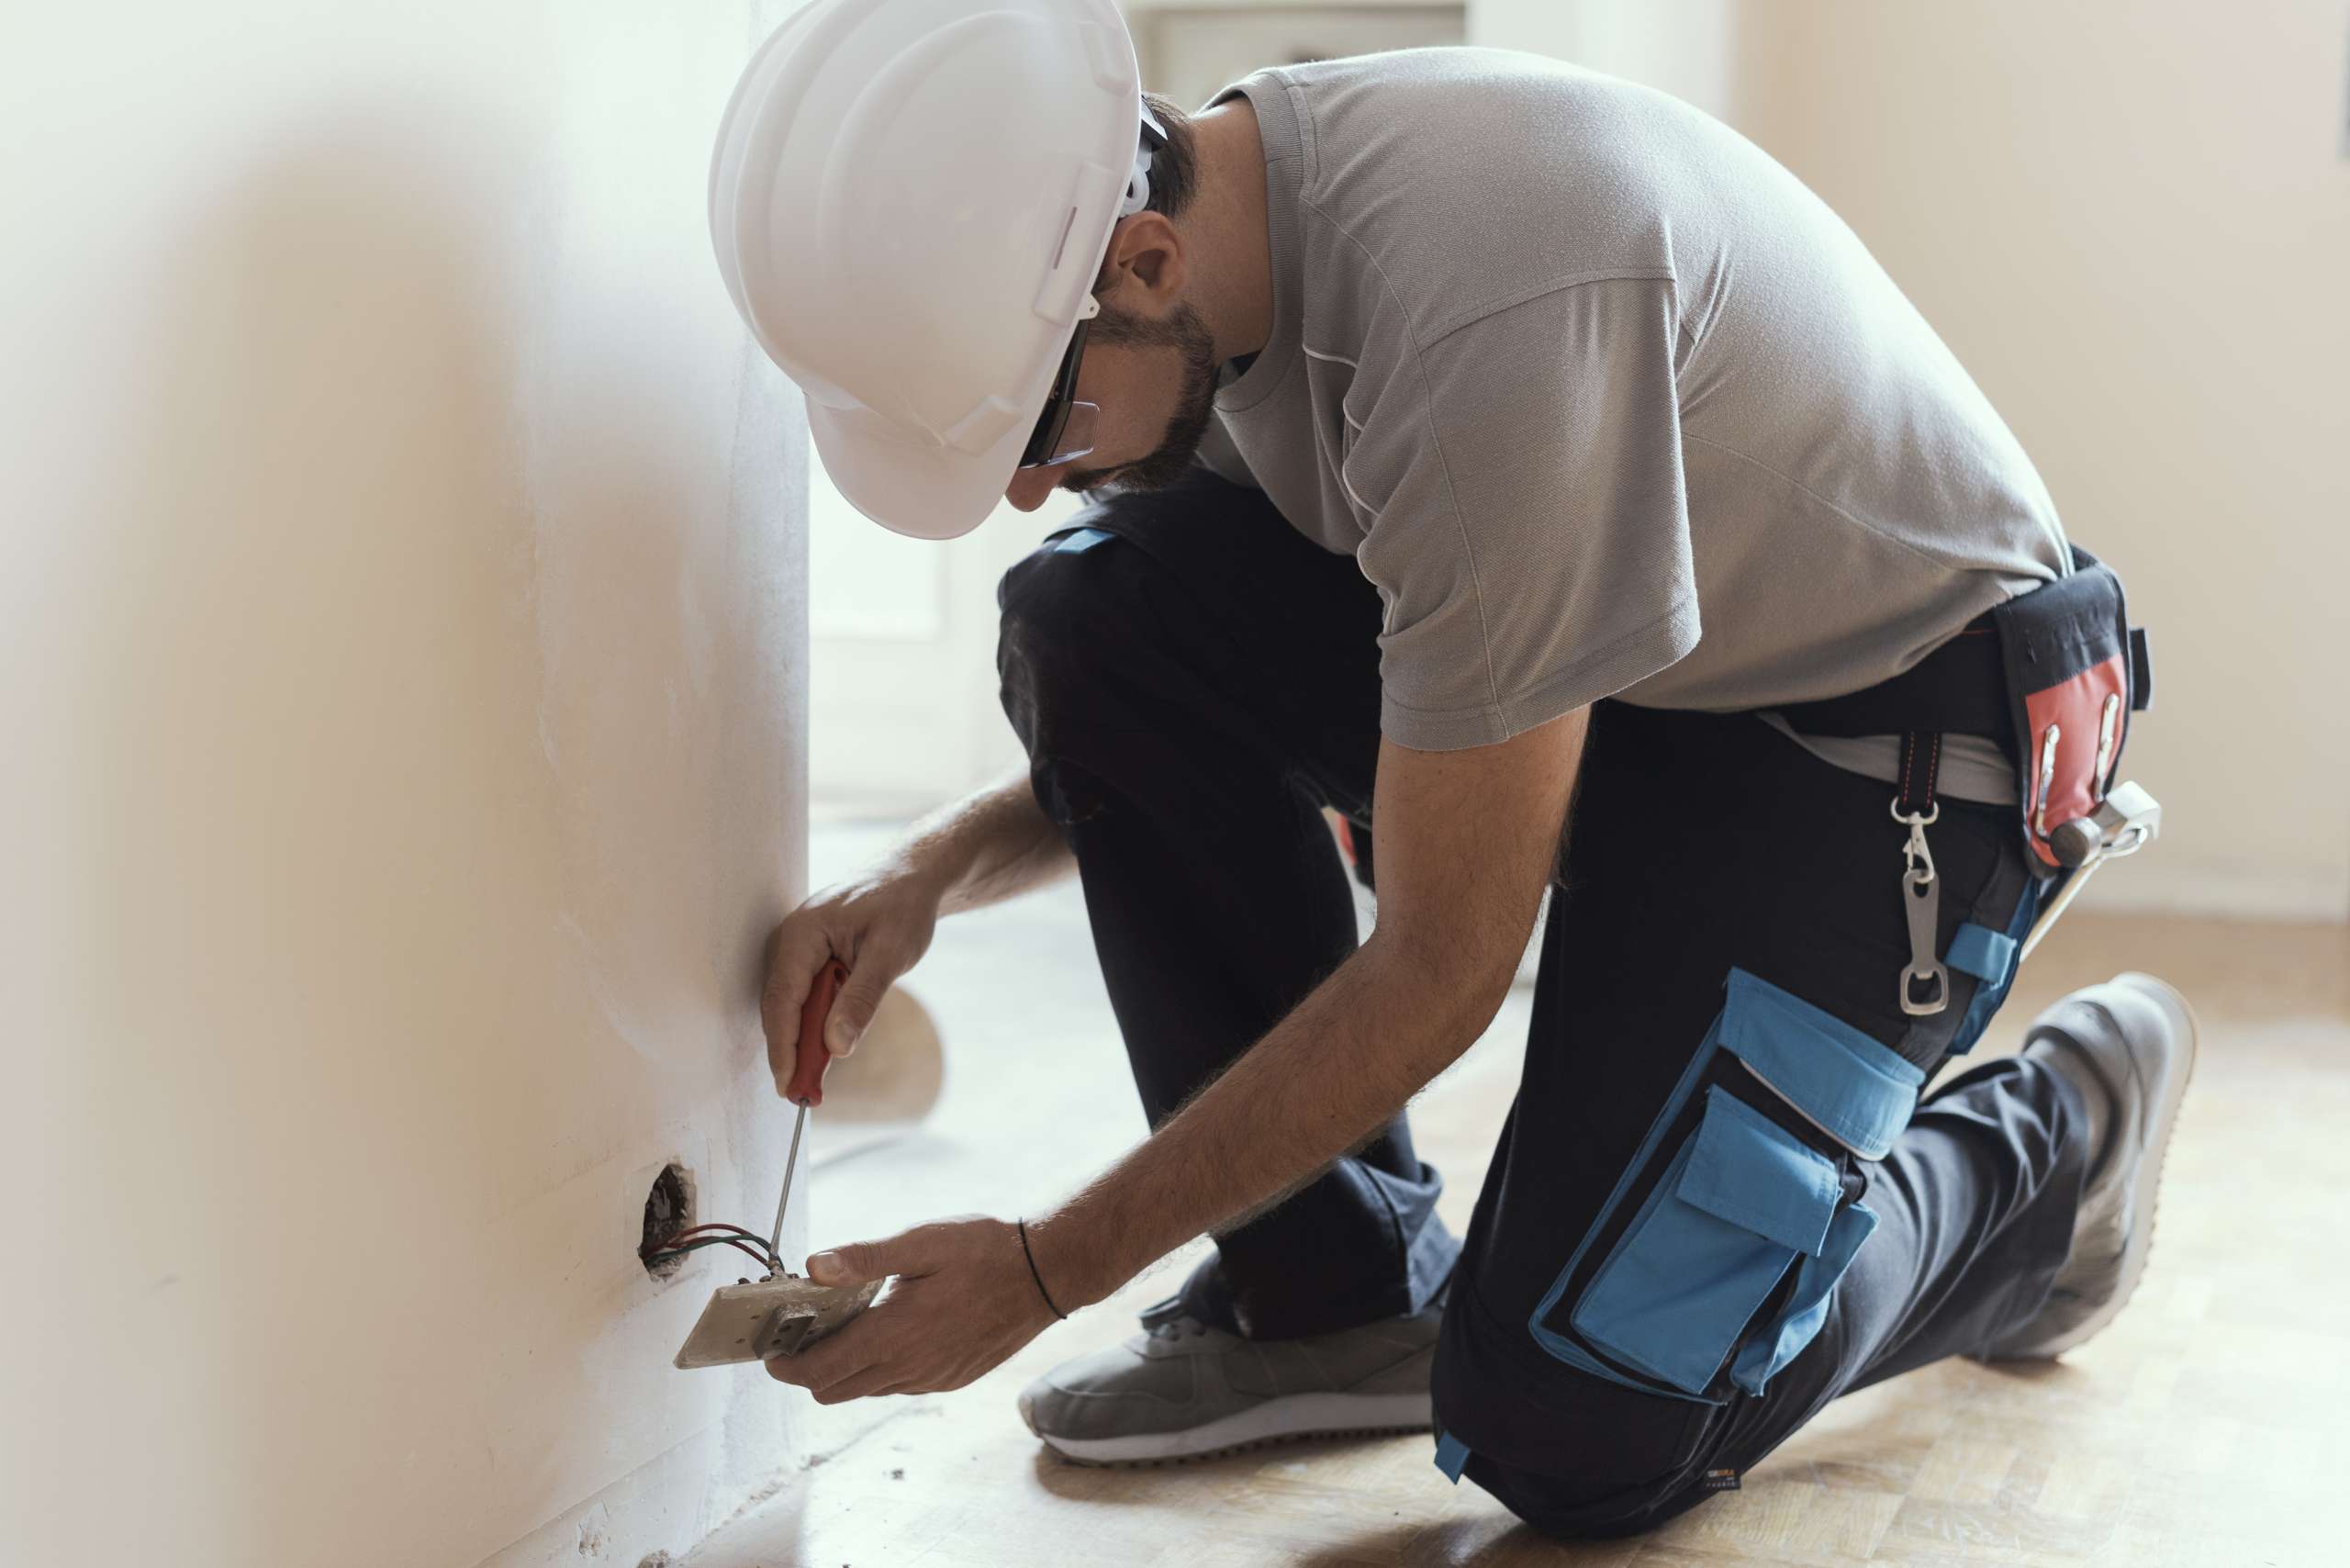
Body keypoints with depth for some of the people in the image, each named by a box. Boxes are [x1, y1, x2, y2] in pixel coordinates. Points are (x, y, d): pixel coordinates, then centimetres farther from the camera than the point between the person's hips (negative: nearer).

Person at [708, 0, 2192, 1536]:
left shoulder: (1485, 311, -36)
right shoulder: (1194, 254, -9)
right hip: (1592, 665, 8)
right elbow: (1163, 726, 8)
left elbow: (1441, 972, -27)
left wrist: (1046, 1271, -21)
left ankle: (2060, 1126, 12)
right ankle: (1334, 1288, -2)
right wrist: (938, 866, -10)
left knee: (1572, 1431, -15)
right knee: (1094, 616, -14)